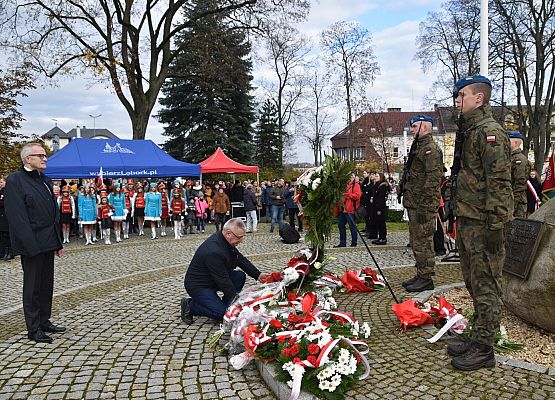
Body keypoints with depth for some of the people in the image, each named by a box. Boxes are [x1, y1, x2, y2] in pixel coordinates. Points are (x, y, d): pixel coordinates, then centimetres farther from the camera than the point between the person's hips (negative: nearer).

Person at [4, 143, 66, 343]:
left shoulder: (45, 180, 14)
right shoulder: (15, 181, -11)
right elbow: (17, 217, -17)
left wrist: (58, 242, 14)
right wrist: (31, 245, -21)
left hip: (48, 243, 7)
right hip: (31, 244, -7)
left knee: (47, 284, 14)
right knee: (33, 286, 4)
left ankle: (44, 321, 28)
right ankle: (33, 329, 15)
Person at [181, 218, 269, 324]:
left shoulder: (226, 240, -4)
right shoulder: (213, 251, -33)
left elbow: (241, 259, 7)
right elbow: (222, 281, -29)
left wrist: (257, 275, -4)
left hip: (215, 279, 9)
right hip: (197, 285, -9)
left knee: (240, 276, -6)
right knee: (221, 313, -19)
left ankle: (225, 306, 5)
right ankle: (189, 305, 0)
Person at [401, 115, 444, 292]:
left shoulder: (431, 148, -12)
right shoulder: (419, 147, 20)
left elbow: (433, 179, -20)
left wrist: (424, 206, -23)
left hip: (423, 205, -11)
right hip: (414, 204, 11)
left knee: (422, 242, -5)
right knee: (416, 242, 15)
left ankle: (426, 279, 3)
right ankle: (420, 275, 25)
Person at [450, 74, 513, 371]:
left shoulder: (490, 132, -12)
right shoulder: (471, 131, 18)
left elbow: (499, 182, -19)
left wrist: (495, 225, -22)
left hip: (482, 224, -10)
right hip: (467, 221, 10)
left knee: (486, 288, -1)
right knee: (474, 285, 17)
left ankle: (484, 350, 10)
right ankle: (477, 340, 29)